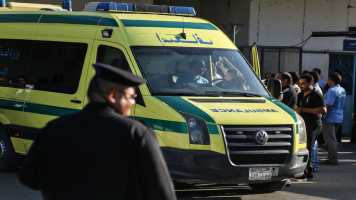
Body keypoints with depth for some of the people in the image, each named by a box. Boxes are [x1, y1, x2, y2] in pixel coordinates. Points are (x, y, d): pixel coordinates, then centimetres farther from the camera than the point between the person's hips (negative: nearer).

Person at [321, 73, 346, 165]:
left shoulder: (332, 91, -17)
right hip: (339, 117, 9)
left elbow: (328, 105, -22)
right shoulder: (343, 90, 12)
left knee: (330, 140, -4)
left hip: (330, 118, -9)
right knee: (333, 138, 18)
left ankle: (333, 159, -4)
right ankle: (333, 158, 21)